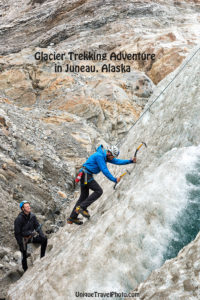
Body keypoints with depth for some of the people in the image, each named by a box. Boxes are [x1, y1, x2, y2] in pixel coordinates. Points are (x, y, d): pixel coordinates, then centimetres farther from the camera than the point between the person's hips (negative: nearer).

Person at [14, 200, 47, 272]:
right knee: (24, 256, 0)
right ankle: (26, 270, 20)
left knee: (44, 239, -15)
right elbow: (17, 233, -15)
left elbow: (37, 226, 3)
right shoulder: (19, 219, -21)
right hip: (23, 239, -4)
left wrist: (42, 235, -10)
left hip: (31, 236, 4)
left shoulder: (32, 216, -7)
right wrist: (21, 244, -17)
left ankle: (42, 257, -5)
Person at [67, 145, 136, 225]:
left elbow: (117, 161, 17)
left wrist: (130, 161, 11)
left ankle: (72, 218, 13)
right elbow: (105, 170, -20)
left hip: (86, 175, 10)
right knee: (98, 191, -15)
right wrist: (114, 179, -15)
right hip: (86, 174, -10)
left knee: (84, 196, 10)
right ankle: (82, 207, -16)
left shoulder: (105, 156, 12)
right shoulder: (99, 156, -18)